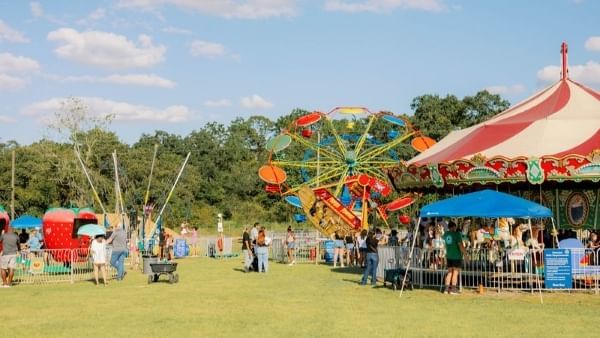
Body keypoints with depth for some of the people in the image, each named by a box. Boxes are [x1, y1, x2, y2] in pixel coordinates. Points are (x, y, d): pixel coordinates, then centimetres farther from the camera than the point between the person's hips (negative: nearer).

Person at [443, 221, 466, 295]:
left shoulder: (445, 234, 6)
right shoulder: (457, 234, -13)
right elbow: (460, 245, -18)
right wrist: (465, 253, -13)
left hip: (449, 256, 6)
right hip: (457, 256, -6)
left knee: (449, 272, 13)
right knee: (455, 272, 0)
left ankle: (447, 288, 10)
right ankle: (453, 289, -2)